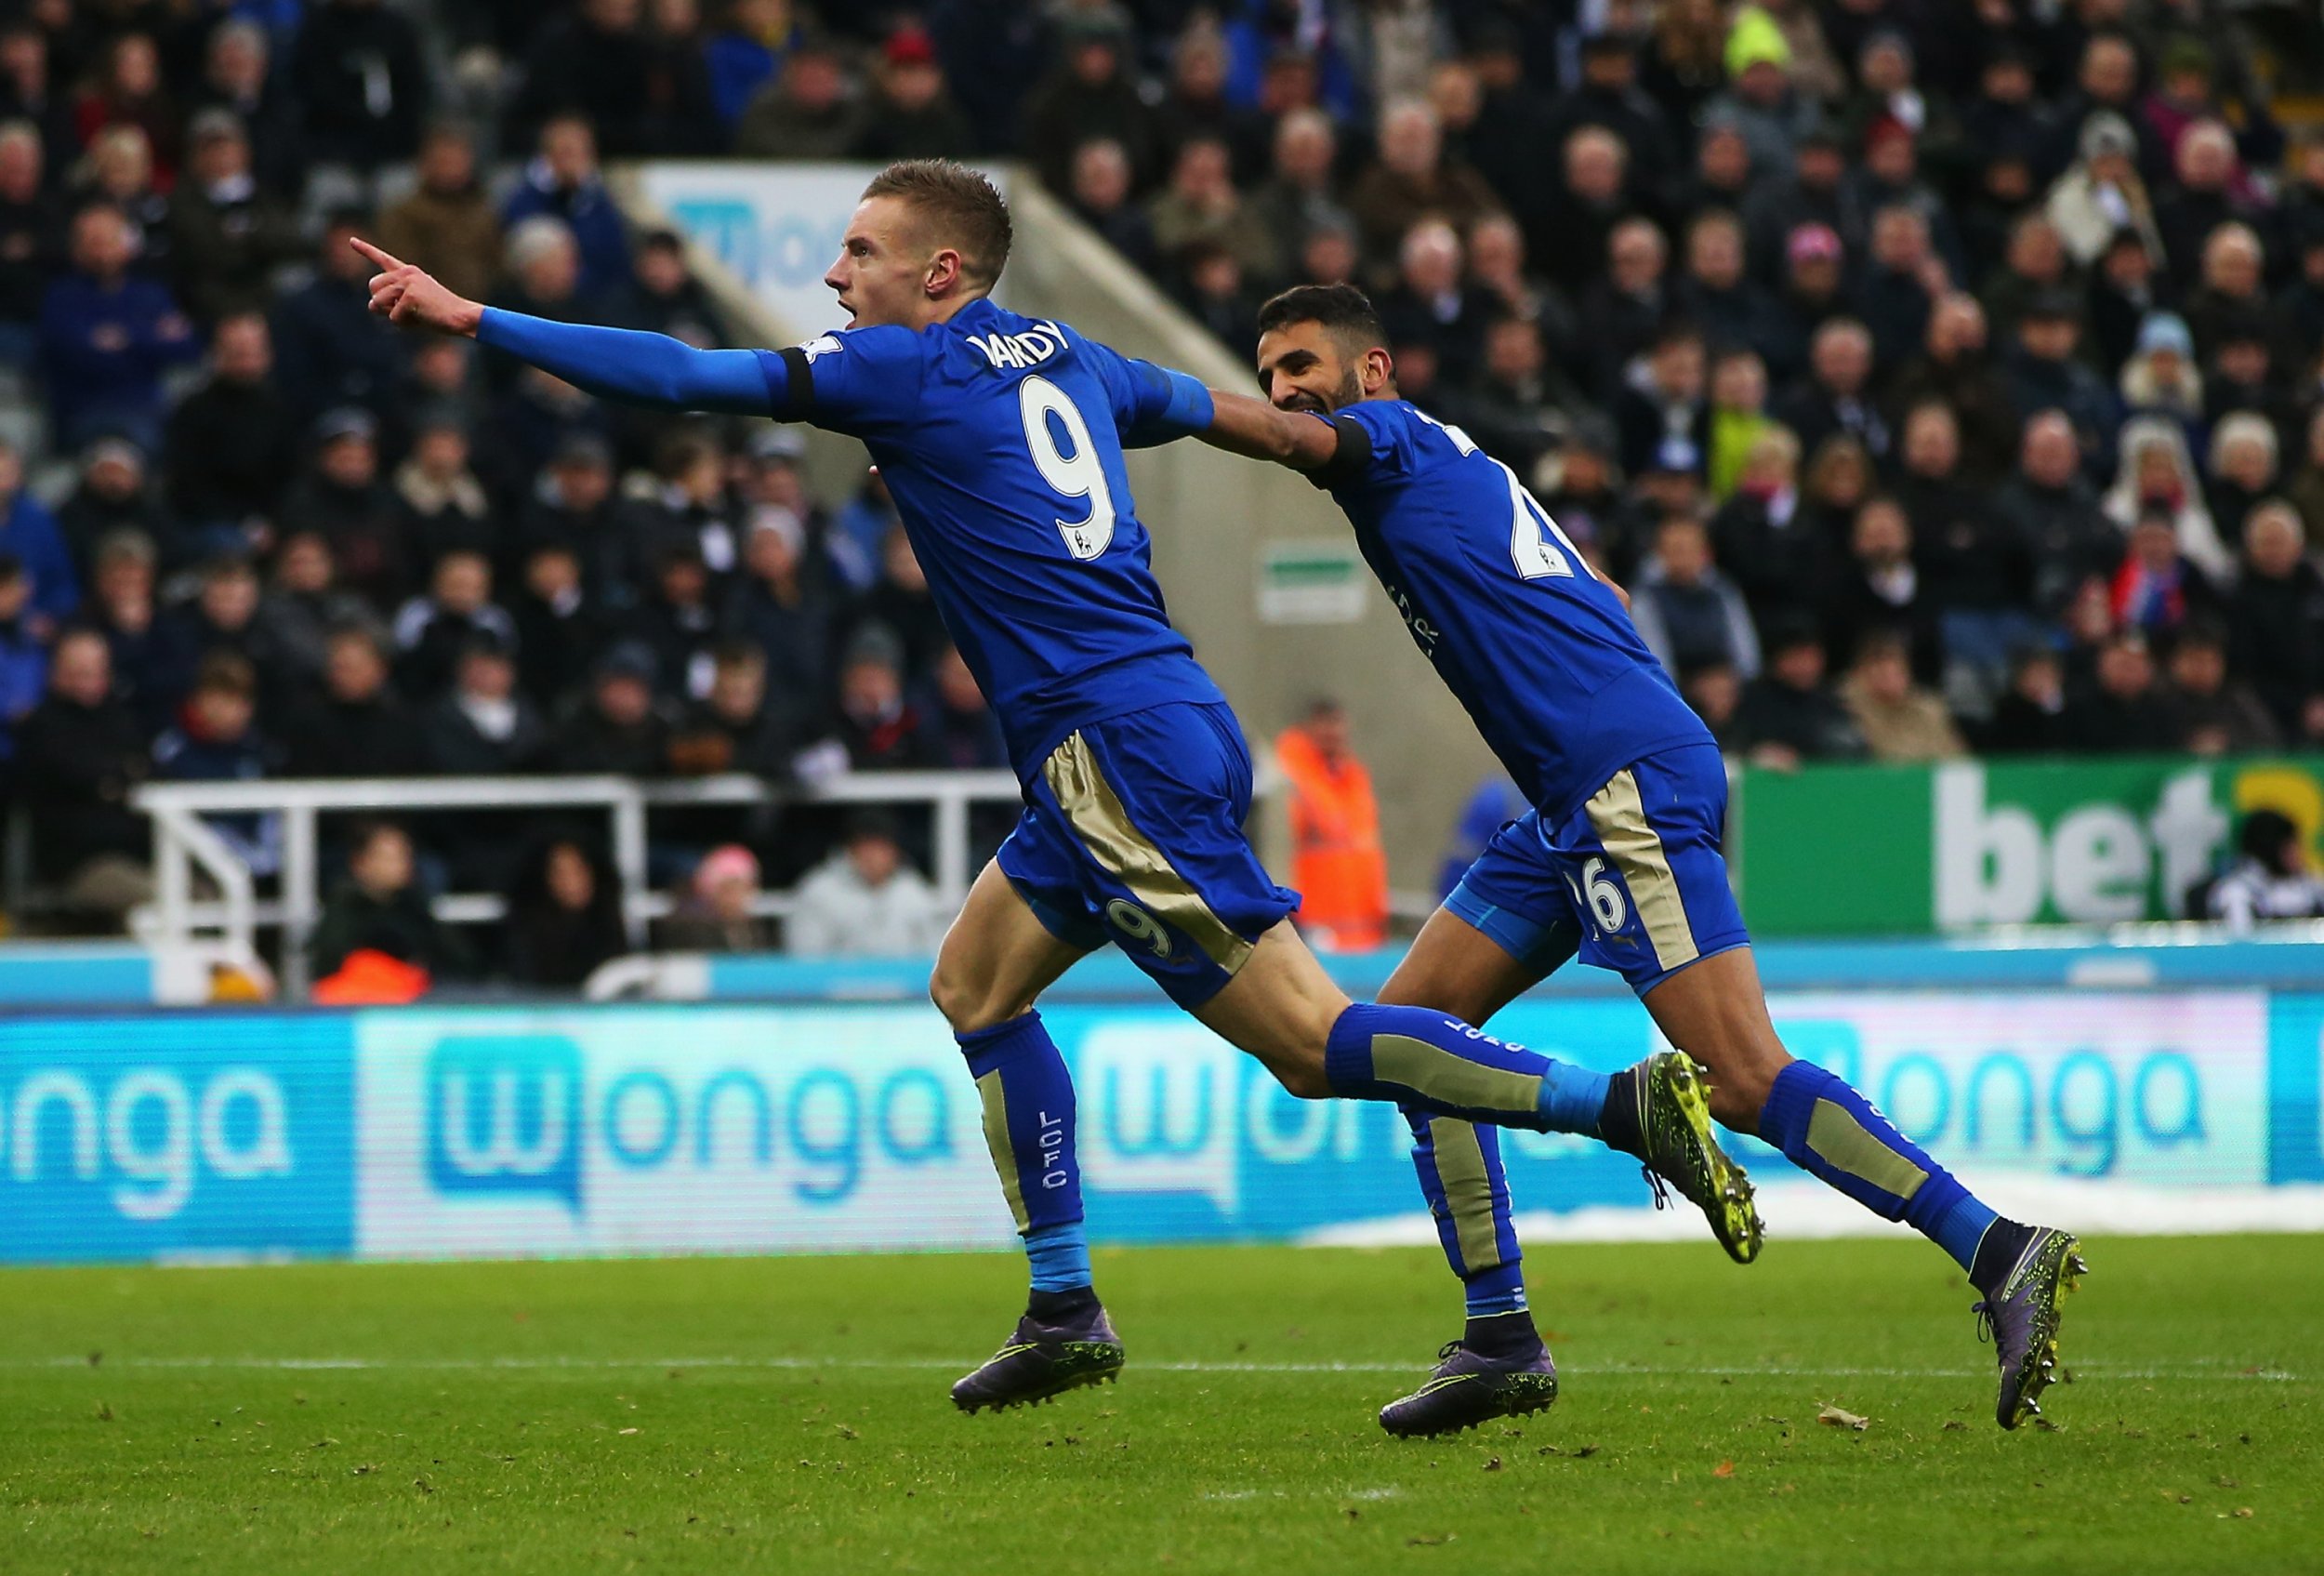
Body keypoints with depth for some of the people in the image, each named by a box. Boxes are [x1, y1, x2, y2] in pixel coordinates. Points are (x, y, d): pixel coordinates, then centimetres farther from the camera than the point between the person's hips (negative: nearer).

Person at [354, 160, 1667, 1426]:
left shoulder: (915, 368, -6)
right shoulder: (1056, 356, 16)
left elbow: (691, 379, -8)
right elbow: (1200, 405, 34)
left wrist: (473, 318, -3)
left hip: (1125, 751, -9)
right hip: (1114, 754, 9)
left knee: (1309, 1037, -11)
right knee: (979, 982, 18)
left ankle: (1630, 1102, -17)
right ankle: (1066, 1314, 19)